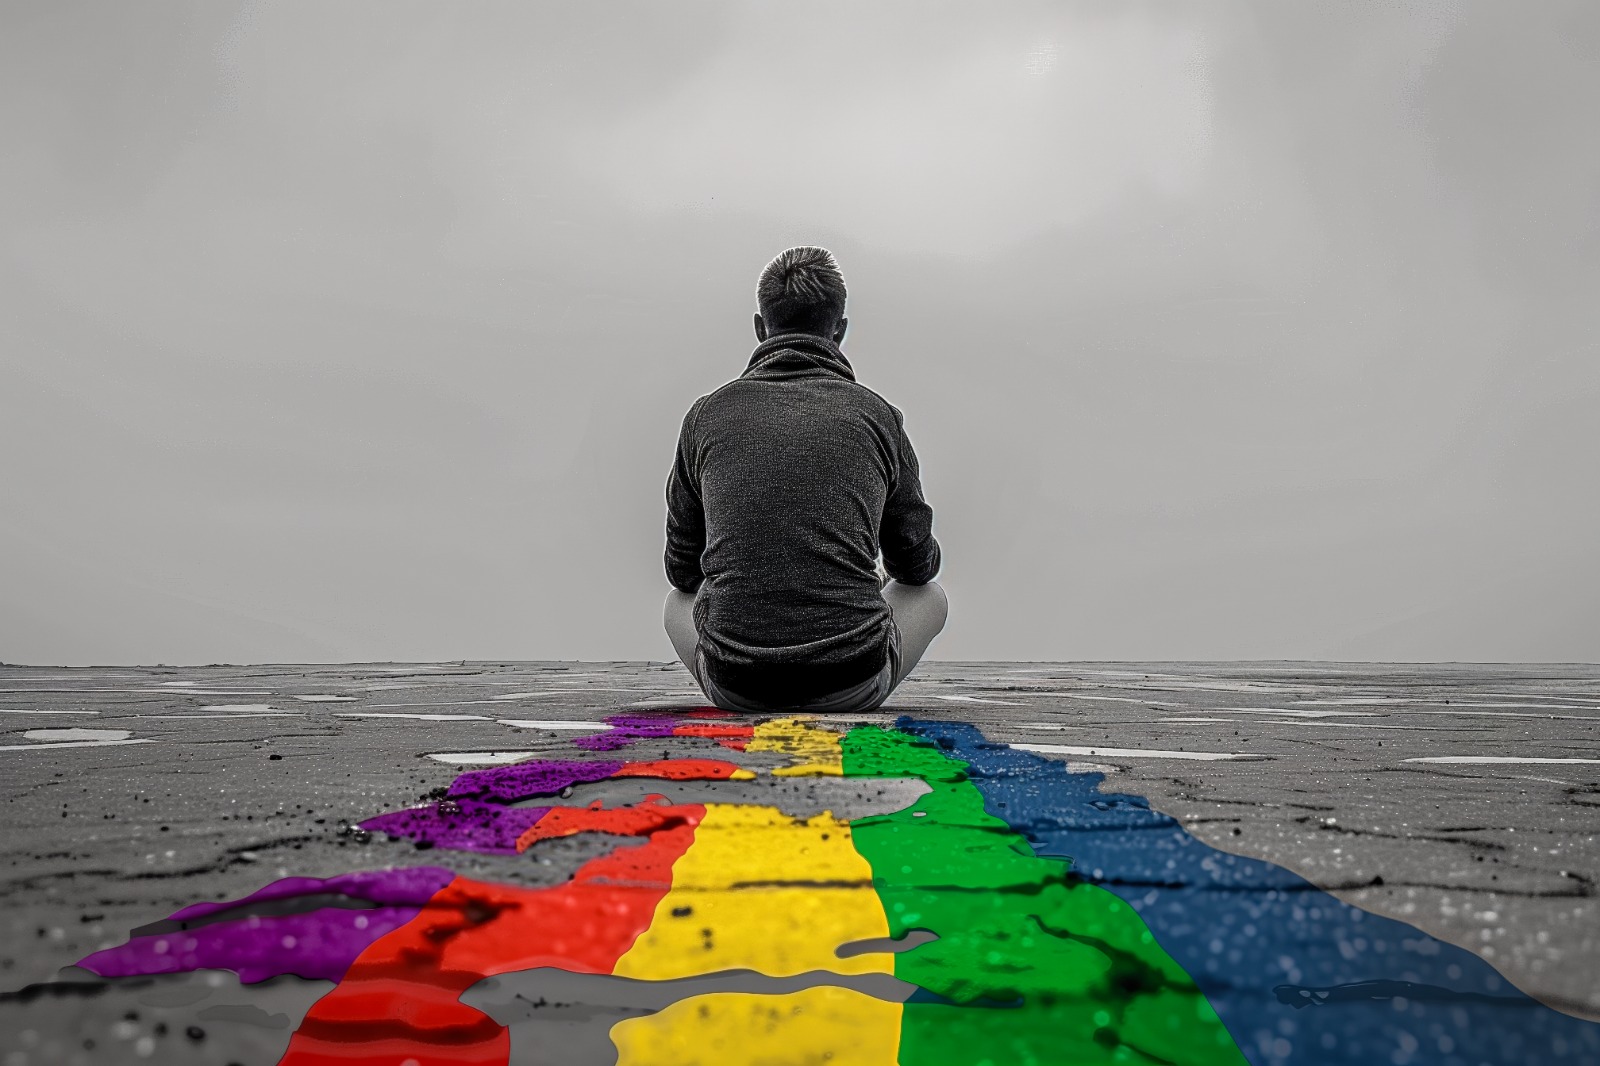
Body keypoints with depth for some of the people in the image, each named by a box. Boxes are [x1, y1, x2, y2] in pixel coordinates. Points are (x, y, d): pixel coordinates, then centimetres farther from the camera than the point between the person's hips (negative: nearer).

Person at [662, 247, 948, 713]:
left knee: (677, 601, 34)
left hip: (734, 685, 1)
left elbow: (682, 568, 15)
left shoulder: (708, 414, 4)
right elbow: (918, 565, 15)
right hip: (854, 683, -1)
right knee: (931, 596, 30)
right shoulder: (875, 414, 3)